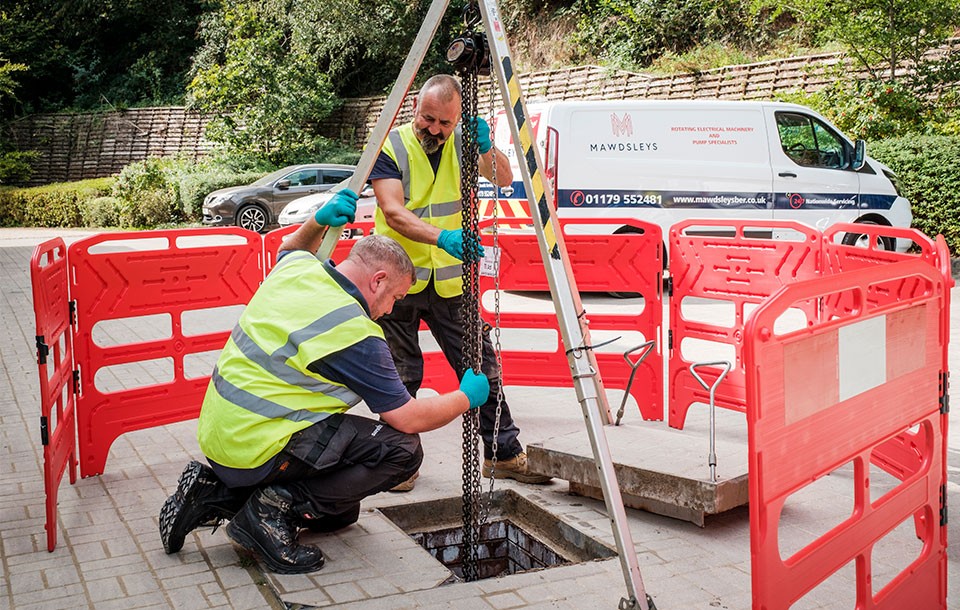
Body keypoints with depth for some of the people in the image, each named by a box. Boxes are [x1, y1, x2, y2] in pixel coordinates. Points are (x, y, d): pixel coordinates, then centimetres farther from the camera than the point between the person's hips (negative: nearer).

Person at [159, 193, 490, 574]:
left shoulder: (296, 267, 2)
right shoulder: (354, 334, -20)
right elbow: (408, 418, -13)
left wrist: (319, 222, 12)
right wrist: (467, 398, 3)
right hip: (257, 450, -9)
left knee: (339, 512, 21)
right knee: (402, 448, -12)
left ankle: (218, 493, 13)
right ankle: (277, 510, -11)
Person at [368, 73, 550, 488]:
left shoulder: (461, 143, 3)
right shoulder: (390, 147, -9)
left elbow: (503, 179, -9)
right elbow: (393, 212, -21)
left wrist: (486, 147, -29)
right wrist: (442, 237, -37)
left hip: (450, 281, 3)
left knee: (481, 369, 5)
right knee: (401, 377, 4)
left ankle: (504, 454, 17)